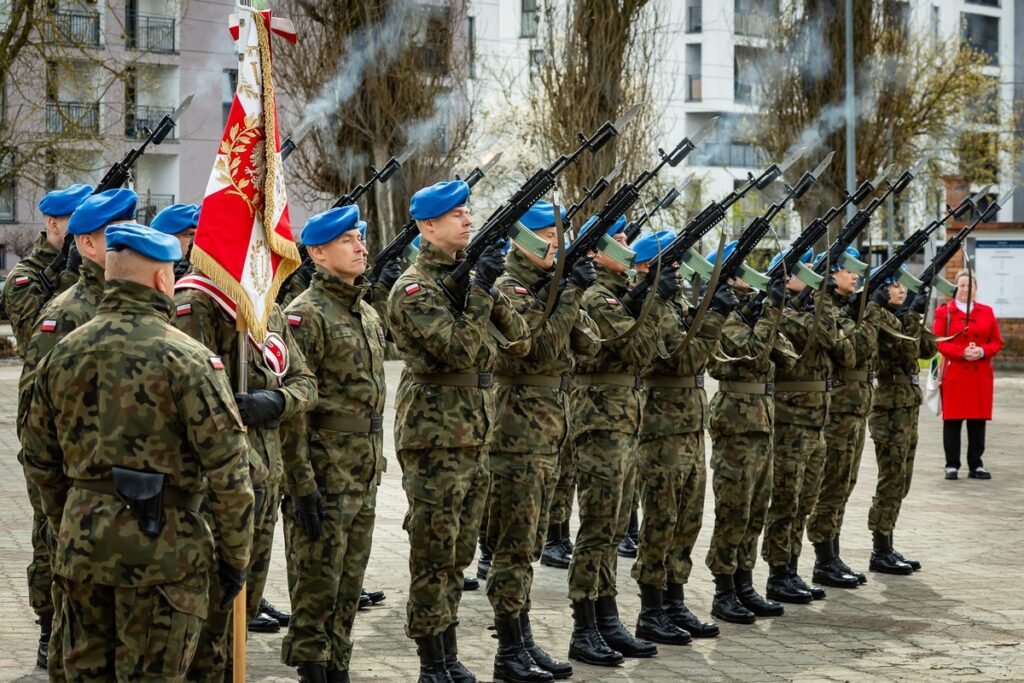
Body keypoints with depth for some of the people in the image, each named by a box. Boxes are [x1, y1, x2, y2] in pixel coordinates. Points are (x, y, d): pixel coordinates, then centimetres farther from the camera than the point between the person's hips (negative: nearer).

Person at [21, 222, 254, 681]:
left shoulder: (62, 354, 6)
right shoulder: (187, 359, -12)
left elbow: (41, 462, 13)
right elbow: (227, 468, -14)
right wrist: (235, 554, -4)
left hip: (81, 545, 5)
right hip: (161, 546, -5)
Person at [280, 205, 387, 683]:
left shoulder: (368, 314, 14)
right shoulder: (306, 315, -12)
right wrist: (301, 484, -19)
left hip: (365, 476, 8)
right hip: (324, 476, -8)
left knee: (349, 582, 13)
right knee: (317, 584, 0)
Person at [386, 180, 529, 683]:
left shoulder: (464, 275, 13)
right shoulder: (414, 290, -12)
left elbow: (517, 336, 6)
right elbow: (462, 350, -23)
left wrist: (488, 289, -8)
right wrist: (480, 290, -20)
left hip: (475, 436, 8)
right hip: (435, 438, -8)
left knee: (458, 555, 14)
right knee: (433, 555, -1)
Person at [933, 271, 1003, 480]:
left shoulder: (987, 312, 13)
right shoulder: (944, 311, 4)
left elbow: (997, 342, 10)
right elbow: (939, 342, -4)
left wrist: (982, 351, -10)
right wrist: (961, 352, -17)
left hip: (981, 375, 3)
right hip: (954, 374, -3)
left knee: (978, 421, 5)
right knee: (952, 421, -2)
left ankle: (976, 465, 13)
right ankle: (952, 465, 5)